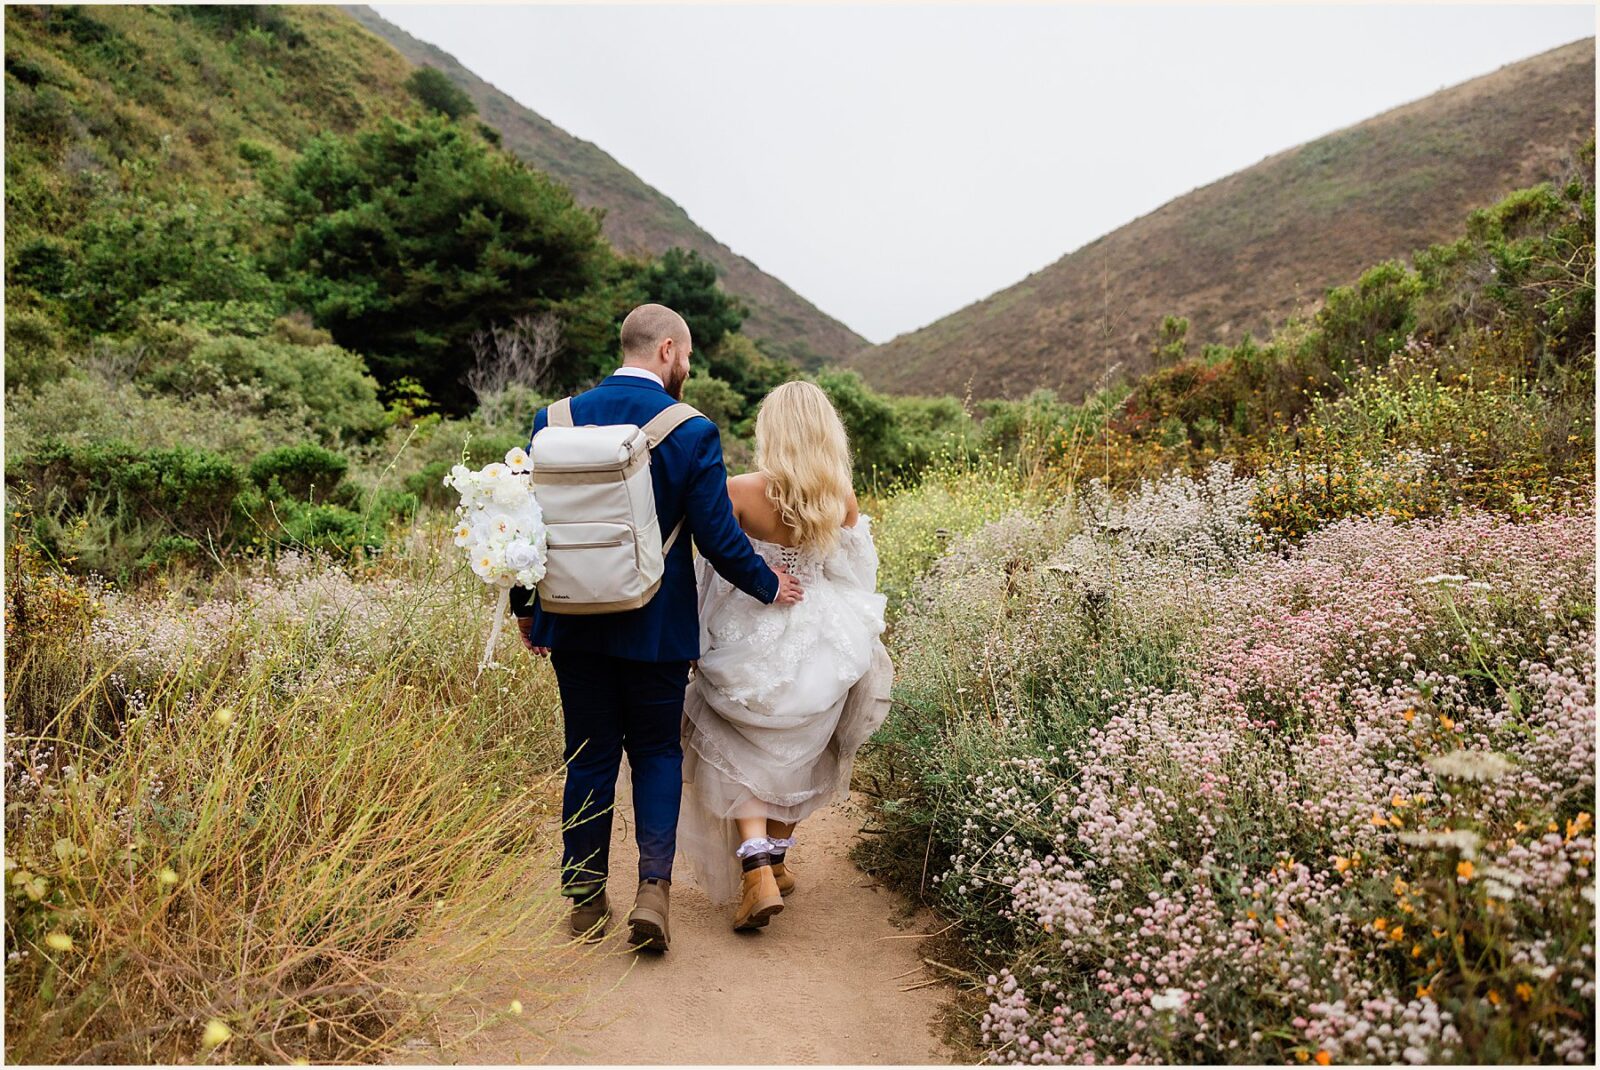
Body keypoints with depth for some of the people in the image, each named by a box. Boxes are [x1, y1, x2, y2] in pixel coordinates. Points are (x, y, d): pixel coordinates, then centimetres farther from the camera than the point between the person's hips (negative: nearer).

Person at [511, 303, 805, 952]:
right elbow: (718, 537, -11)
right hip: (656, 629, -3)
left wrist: (525, 607, 15)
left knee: (588, 758, 14)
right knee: (657, 752, 14)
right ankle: (653, 887, 1)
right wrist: (769, 587, 7)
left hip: (574, 624, 3)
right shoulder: (693, 432, -11)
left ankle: (585, 899, 22)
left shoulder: (557, 419, 0)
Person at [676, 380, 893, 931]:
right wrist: (847, 643, 19)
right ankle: (776, 860, 35)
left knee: (742, 756, 12)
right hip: (819, 644, 3)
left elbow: (718, 570, -9)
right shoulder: (843, 501, -8)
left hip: (751, 640, -3)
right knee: (798, 754, 22)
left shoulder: (739, 492, -16)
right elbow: (858, 577, 2)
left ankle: (756, 874, -2)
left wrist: (702, 644, 5)